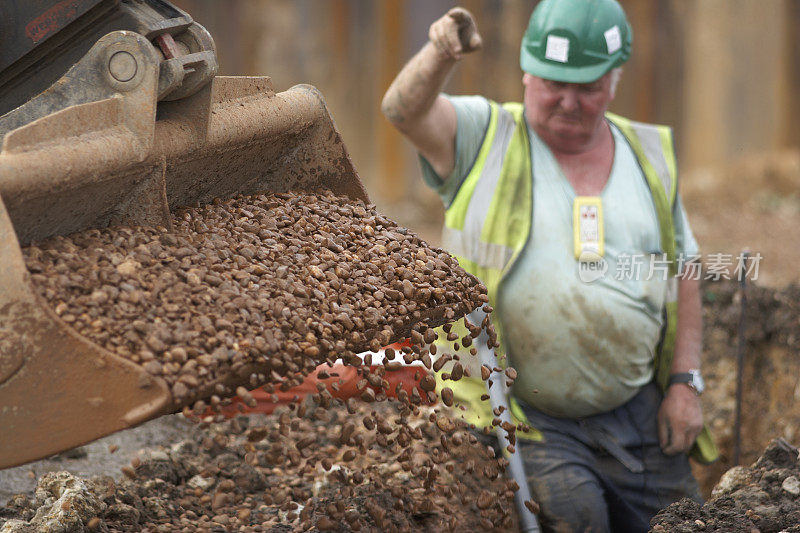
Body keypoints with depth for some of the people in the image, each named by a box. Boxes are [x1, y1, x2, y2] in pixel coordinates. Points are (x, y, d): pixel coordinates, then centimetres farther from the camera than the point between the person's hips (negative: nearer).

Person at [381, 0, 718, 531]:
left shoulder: (650, 155, 10)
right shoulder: (484, 139, -1)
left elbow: (682, 272, 14)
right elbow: (405, 110, -21)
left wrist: (685, 381, 4)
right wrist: (439, 56, -42)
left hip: (637, 418, 5)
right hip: (522, 419, -4)